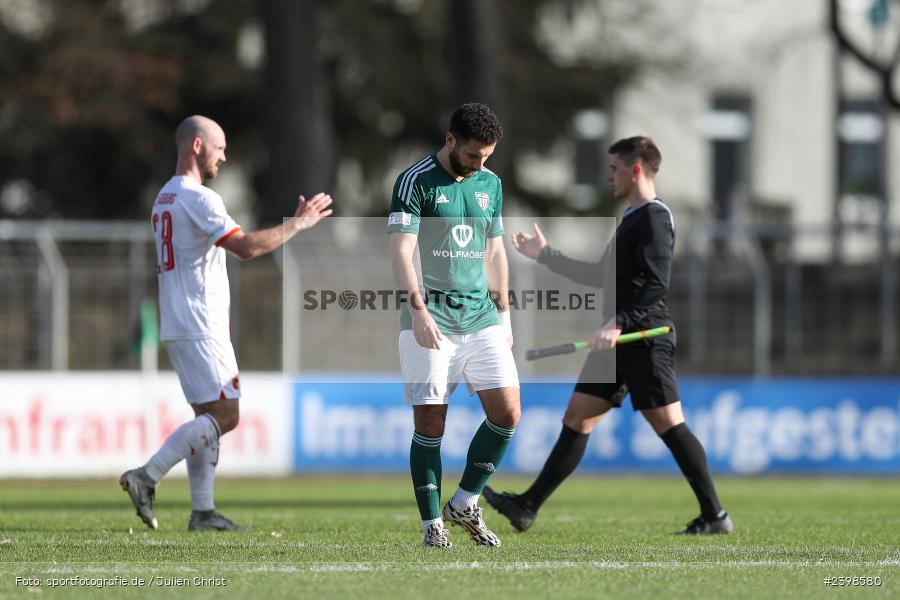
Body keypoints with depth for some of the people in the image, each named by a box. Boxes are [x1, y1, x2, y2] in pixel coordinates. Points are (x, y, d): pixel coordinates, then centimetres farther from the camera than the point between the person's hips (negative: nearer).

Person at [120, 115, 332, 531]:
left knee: (209, 416, 10)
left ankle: (203, 511, 6)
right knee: (224, 416, -9)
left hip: (175, 327, 10)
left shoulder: (163, 200, 18)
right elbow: (246, 247, -23)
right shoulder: (199, 199, -14)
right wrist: (297, 224, -14)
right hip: (200, 329, -10)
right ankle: (146, 477, -15)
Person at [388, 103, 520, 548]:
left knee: (507, 412, -5)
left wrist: (504, 315, 18)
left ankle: (464, 504, 11)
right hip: (431, 322, -5)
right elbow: (401, 252, -14)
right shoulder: (415, 182, -6)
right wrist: (418, 311, -25)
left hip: (481, 319, 5)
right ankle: (432, 523, 4)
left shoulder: (490, 184, 13)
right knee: (430, 424, -5)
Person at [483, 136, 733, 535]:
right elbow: (601, 277, 29)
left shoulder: (654, 218, -11)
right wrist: (545, 255, 32)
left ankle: (714, 515, -5)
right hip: (618, 341, 10)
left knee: (669, 425, -9)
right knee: (576, 420, 7)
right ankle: (527, 507, 7)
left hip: (644, 340, -10)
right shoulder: (633, 218, 20)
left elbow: (655, 285, -22)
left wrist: (619, 324, -29)